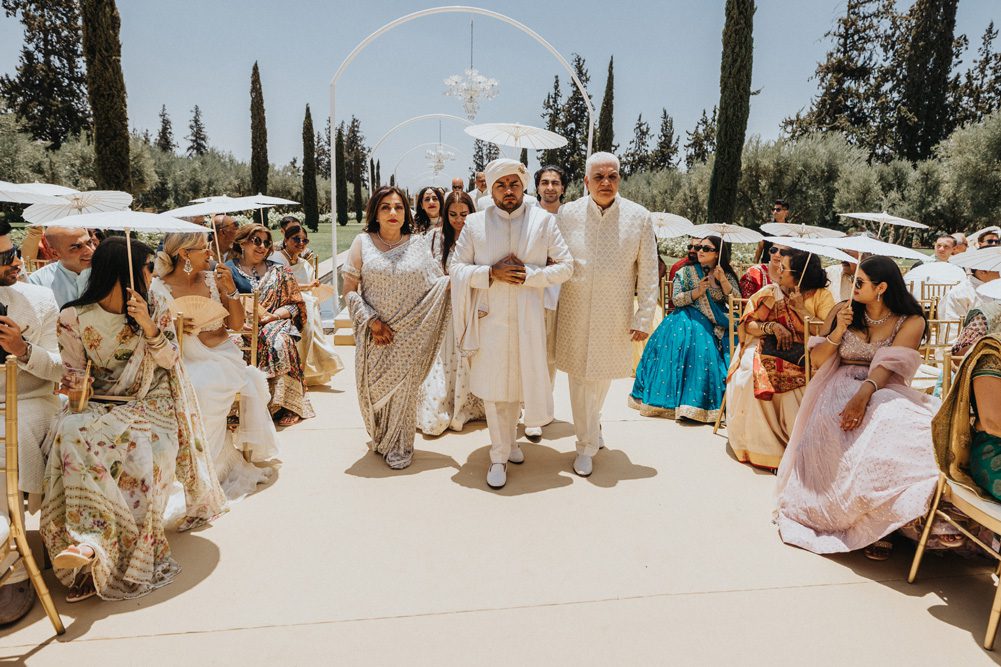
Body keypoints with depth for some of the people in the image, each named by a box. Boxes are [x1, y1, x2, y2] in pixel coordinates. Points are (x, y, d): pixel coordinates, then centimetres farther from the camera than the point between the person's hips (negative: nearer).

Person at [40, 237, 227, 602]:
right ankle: (91, 548, -32)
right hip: (96, 405, 1)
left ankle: (92, 544, -23)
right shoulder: (73, 318, 2)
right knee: (70, 435, -31)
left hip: (147, 405, 0)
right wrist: (76, 390, -16)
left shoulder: (156, 308, 6)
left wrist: (148, 325, -16)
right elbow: (74, 369, 7)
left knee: (132, 444, -31)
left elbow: (170, 360, 0)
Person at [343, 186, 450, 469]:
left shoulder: (419, 243, 3)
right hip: (375, 332, 0)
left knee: (404, 389, 6)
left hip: (409, 334, 0)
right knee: (375, 389, 8)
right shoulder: (363, 242, -1)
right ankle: (380, 440, 33)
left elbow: (436, 285, 3)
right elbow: (350, 290, -2)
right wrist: (372, 321, -10)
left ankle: (399, 447, 25)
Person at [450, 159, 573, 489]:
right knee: (493, 386, 4)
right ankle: (499, 455, 18)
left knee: (518, 381, 11)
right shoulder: (475, 223, 3)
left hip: (527, 319, 1)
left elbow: (565, 266, -1)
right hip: (489, 318, 0)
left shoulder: (544, 220, 2)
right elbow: (457, 268, 2)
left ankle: (508, 440, 37)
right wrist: (492, 273, -14)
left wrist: (528, 274, -14)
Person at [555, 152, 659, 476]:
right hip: (574, 313, 0)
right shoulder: (567, 214, -2)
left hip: (615, 316, 0)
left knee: (603, 374, 12)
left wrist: (644, 317, -3)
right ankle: (587, 445, 20)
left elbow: (648, 273, 0)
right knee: (580, 377, 4)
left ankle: (591, 425, 42)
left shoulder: (639, 217, -3)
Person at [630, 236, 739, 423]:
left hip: (716, 323, 3)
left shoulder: (727, 275, 12)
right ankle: (690, 405, -23)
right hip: (690, 319, -2)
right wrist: (698, 291, -13)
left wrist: (722, 280, -10)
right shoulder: (687, 271, 7)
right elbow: (677, 300, 0)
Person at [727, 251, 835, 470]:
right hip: (770, 353, 2)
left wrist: (801, 309, -12)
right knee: (753, 378, -26)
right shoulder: (770, 293, 10)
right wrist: (773, 327, -12)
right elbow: (747, 324, 4)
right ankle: (765, 446, -13)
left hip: (807, 359, -2)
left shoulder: (821, 296, 3)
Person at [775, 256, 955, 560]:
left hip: (884, 389, -1)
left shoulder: (910, 321, 3)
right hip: (842, 386, 1)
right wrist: (838, 330, -6)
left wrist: (863, 395, -32)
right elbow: (816, 361, 10)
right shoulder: (843, 310, 11)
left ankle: (876, 522, -25)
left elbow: (888, 365, -14)